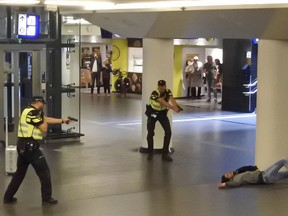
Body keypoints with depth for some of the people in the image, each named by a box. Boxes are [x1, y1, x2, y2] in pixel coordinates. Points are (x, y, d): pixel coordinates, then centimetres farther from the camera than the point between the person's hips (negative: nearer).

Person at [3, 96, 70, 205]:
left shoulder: (30, 111, 15)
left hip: (23, 146, 10)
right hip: (30, 146, -10)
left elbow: (46, 119, 22)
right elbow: (44, 128, -13)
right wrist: (42, 116, 4)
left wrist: (62, 120, 24)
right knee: (44, 171, 0)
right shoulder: (32, 112, -16)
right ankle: (47, 198, 5)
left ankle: (8, 197, 21)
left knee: (20, 172, 19)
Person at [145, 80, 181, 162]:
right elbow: (163, 102, -44)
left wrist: (176, 107, -56)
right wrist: (173, 108, -60)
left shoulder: (168, 92, -14)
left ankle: (165, 154, 2)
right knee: (150, 133, -5)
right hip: (152, 113, -4)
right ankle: (150, 153, 16)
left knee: (168, 132, -7)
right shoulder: (155, 94, -29)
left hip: (163, 113, 4)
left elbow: (172, 99, -34)